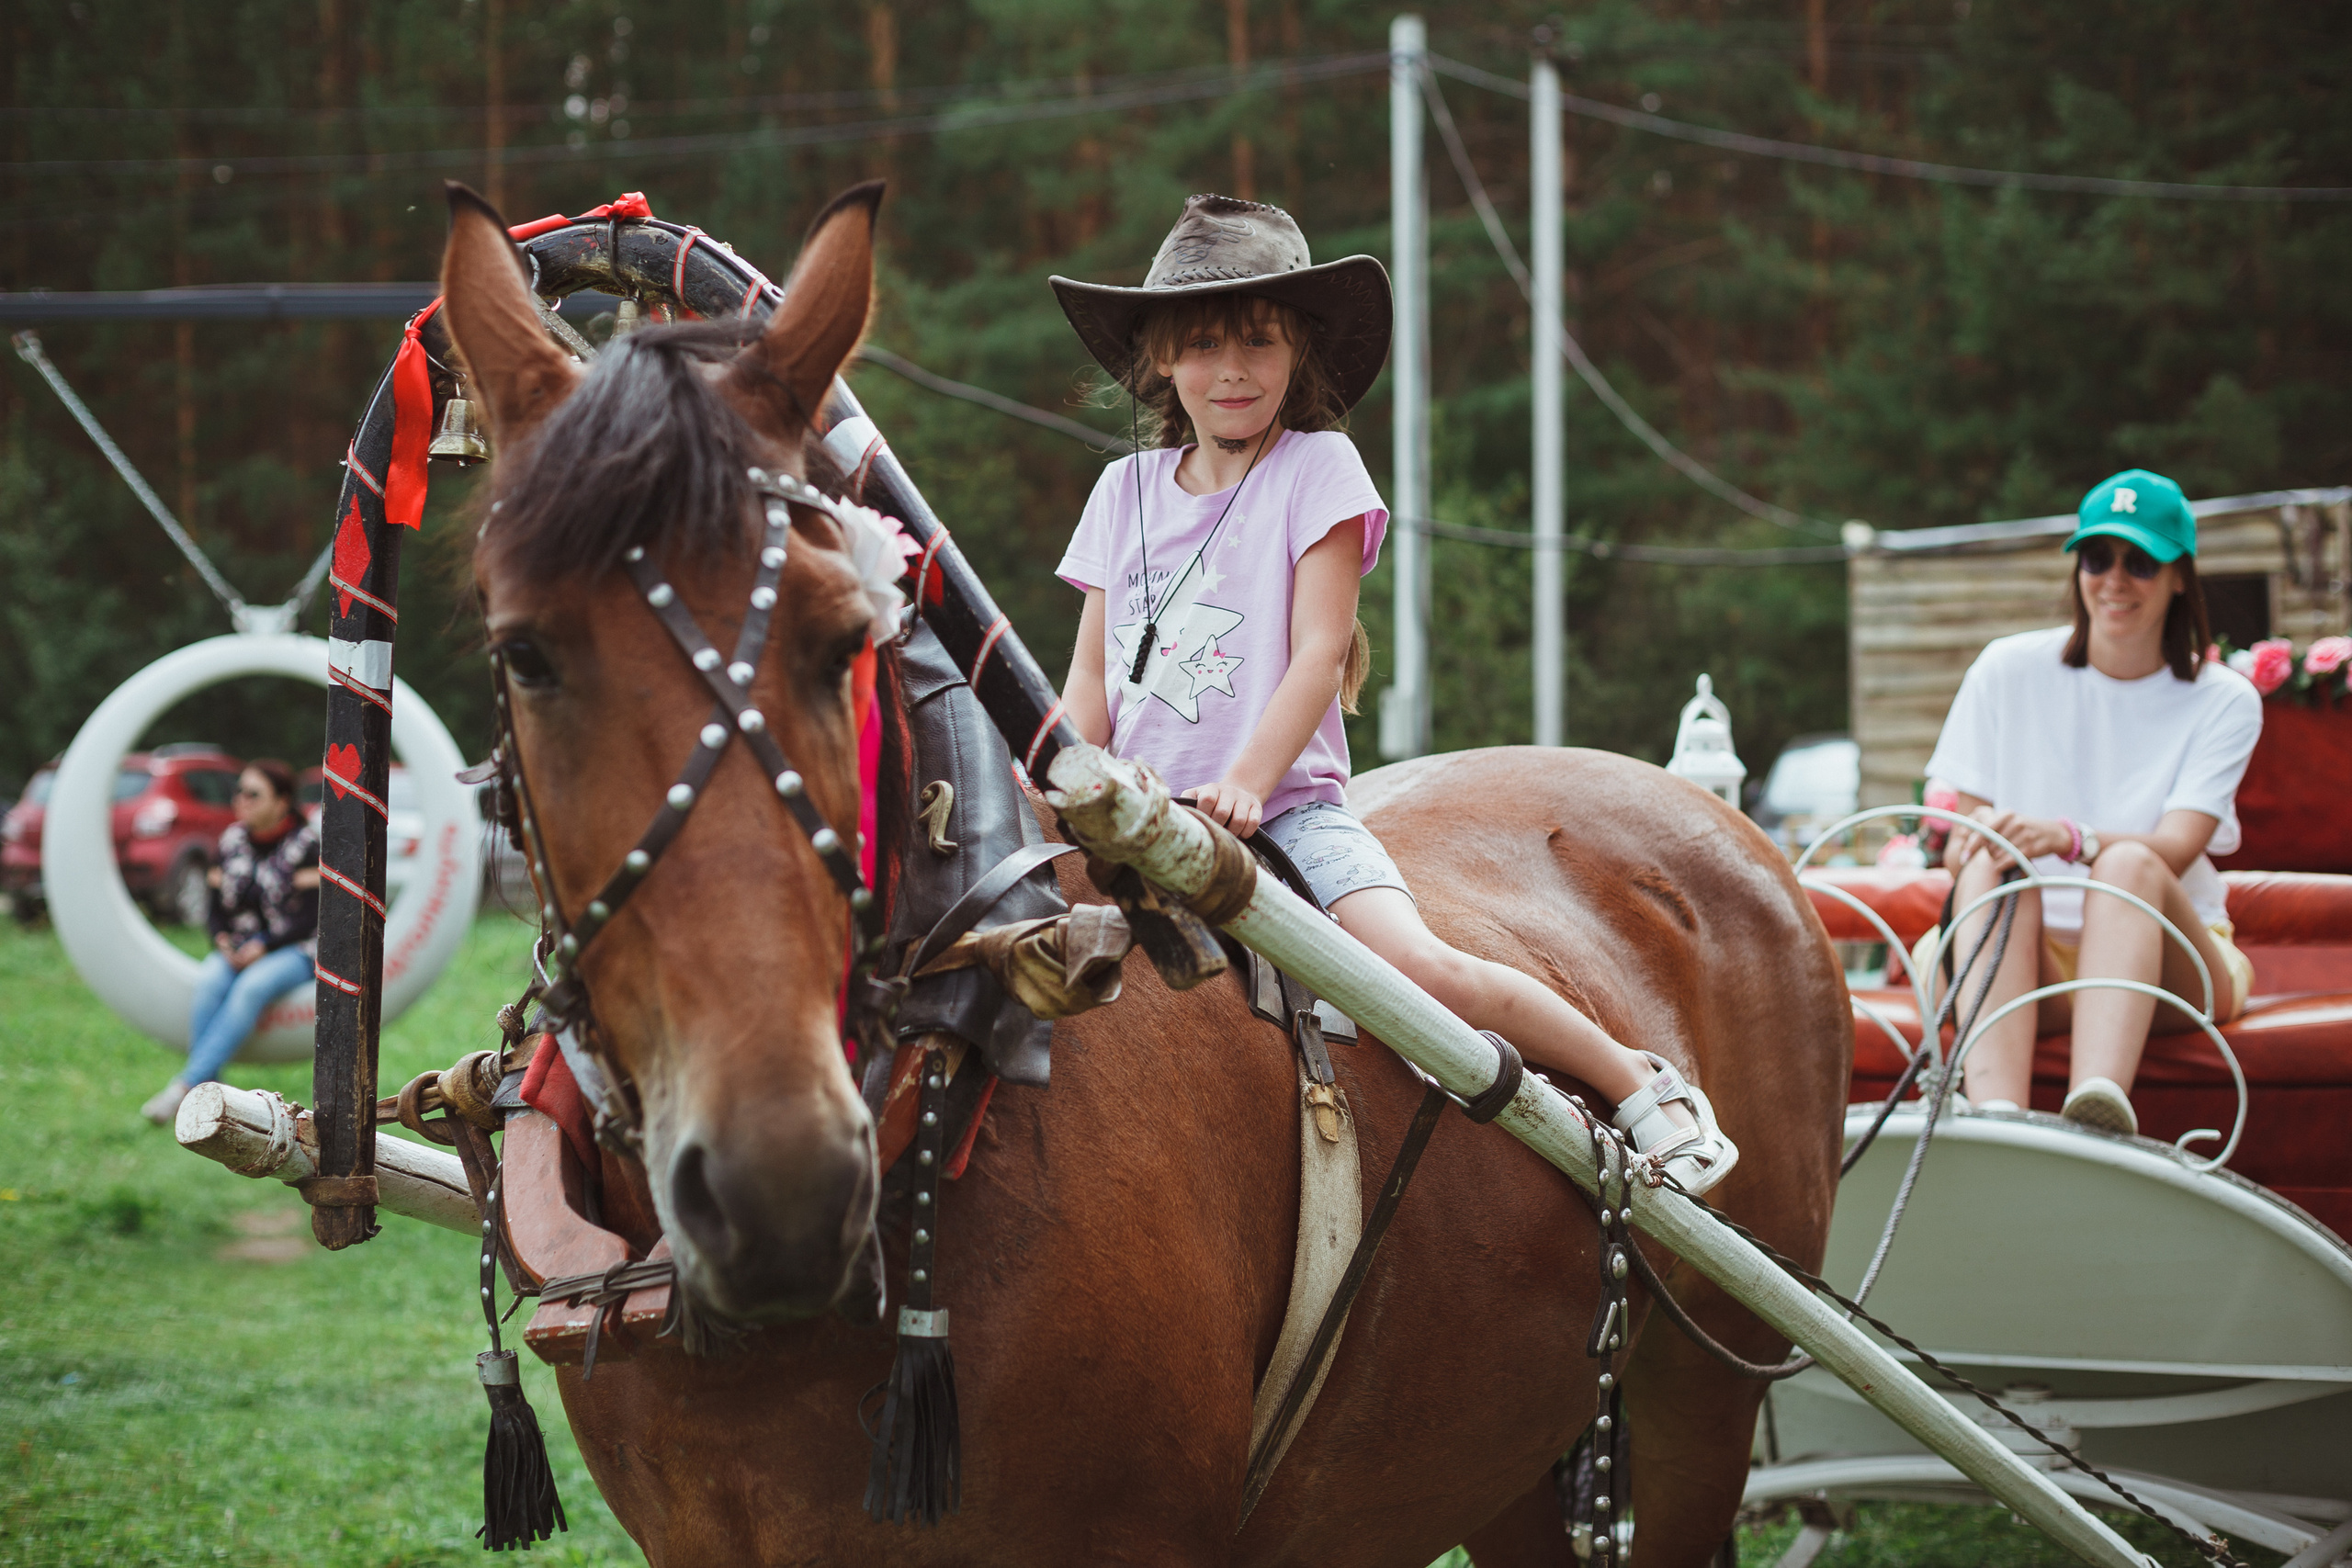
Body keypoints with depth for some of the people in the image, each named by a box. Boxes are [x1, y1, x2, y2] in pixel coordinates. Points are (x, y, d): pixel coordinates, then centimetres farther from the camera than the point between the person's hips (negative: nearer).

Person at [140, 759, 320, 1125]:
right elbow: (218, 909, 12)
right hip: (239, 949, 4)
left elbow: (310, 919, -10)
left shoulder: (305, 845, -6)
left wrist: (263, 946, -20)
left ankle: (185, 1086, -39)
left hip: (293, 950, -4)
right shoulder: (232, 840, 9)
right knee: (210, 981, -30)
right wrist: (222, 939, -10)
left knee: (253, 985, -35)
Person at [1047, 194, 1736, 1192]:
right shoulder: (1126, 490, 11)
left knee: (1424, 969, -22)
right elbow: (1093, 673, 12)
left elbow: (1318, 651, -9)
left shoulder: (1318, 468, 0)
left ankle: (1639, 1085, -5)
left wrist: (1245, 784, -21)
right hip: (1144, 812, 4)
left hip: (1287, 803, -4)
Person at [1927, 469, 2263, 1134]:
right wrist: (1972, 844, -20)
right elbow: (1959, 842, 6)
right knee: (1991, 870, -32)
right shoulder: (2010, 671, 7)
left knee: (2127, 864, -33)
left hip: (2166, 961, -1)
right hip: (2032, 963, 1)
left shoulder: (2223, 701, 3)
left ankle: (2100, 1108, -61)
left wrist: (2068, 839, -34)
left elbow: (2176, 849, -13)